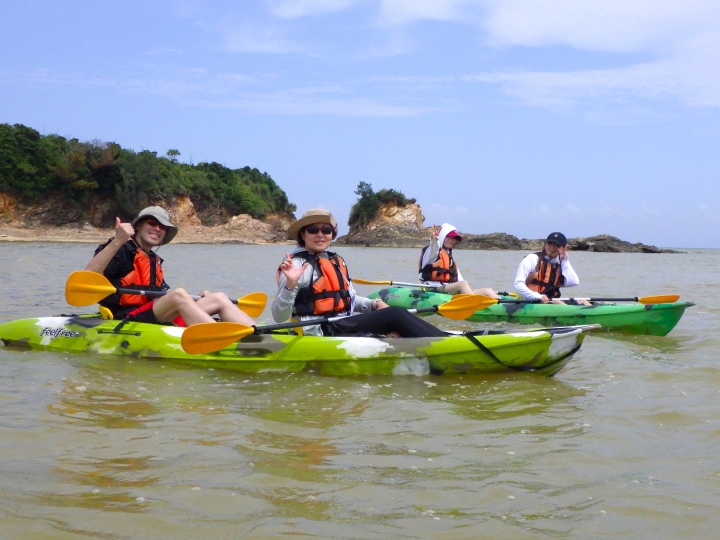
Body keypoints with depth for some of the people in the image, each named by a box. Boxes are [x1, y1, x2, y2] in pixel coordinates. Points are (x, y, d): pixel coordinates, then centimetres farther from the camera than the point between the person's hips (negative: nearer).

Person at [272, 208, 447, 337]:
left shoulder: (337, 261, 16)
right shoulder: (297, 264, -10)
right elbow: (279, 316, -15)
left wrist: (373, 304, 7)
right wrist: (290, 284, -31)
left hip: (344, 325, 8)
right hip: (321, 332, -8)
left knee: (396, 314, -12)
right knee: (394, 315, -19)